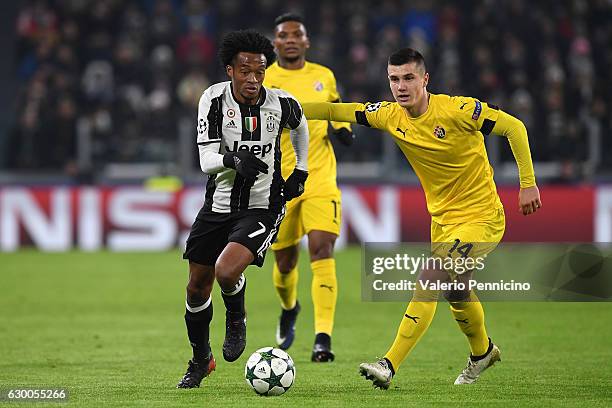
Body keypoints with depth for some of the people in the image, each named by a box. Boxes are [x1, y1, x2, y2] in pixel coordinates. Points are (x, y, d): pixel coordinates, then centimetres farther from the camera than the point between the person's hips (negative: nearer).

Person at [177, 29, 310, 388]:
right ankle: (201, 359, 35)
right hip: (218, 206, 2)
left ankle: (237, 319, 9)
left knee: (227, 271, -27)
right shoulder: (214, 99, -12)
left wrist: (301, 171, 16)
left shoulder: (281, 104, -9)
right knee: (197, 288, 9)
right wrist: (234, 160, -38)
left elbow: (300, 125, 17)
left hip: (262, 208, -2)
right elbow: (206, 160, -18)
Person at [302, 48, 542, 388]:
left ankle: (390, 365, -22)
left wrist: (528, 184, -16)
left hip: (481, 216, -7)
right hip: (442, 219, 7)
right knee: (453, 292, 19)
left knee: (430, 279, -21)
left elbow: (514, 127, -16)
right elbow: (334, 111, 1)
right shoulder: (390, 115, -5)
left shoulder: (457, 110, -21)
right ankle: (482, 352, 48)